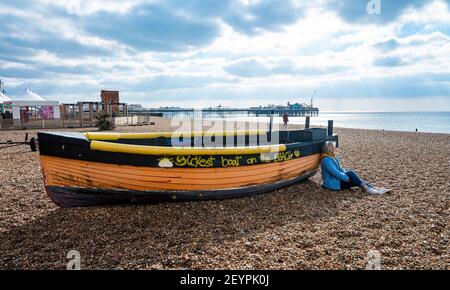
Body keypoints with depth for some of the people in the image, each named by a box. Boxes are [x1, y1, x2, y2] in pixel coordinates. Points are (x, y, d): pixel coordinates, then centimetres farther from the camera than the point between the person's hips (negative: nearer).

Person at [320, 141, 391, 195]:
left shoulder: (334, 157, 13)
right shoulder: (326, 160, -18)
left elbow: (341, 169, 17)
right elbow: (336, 173, -24)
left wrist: (348, 176, 0)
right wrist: (348, 178, -18)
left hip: (337, 180, 9)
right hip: (331, 183, -9)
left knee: (357, 180, -10)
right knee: (351, 173, -23)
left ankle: (374, 188, -16)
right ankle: (366, 189, -25)